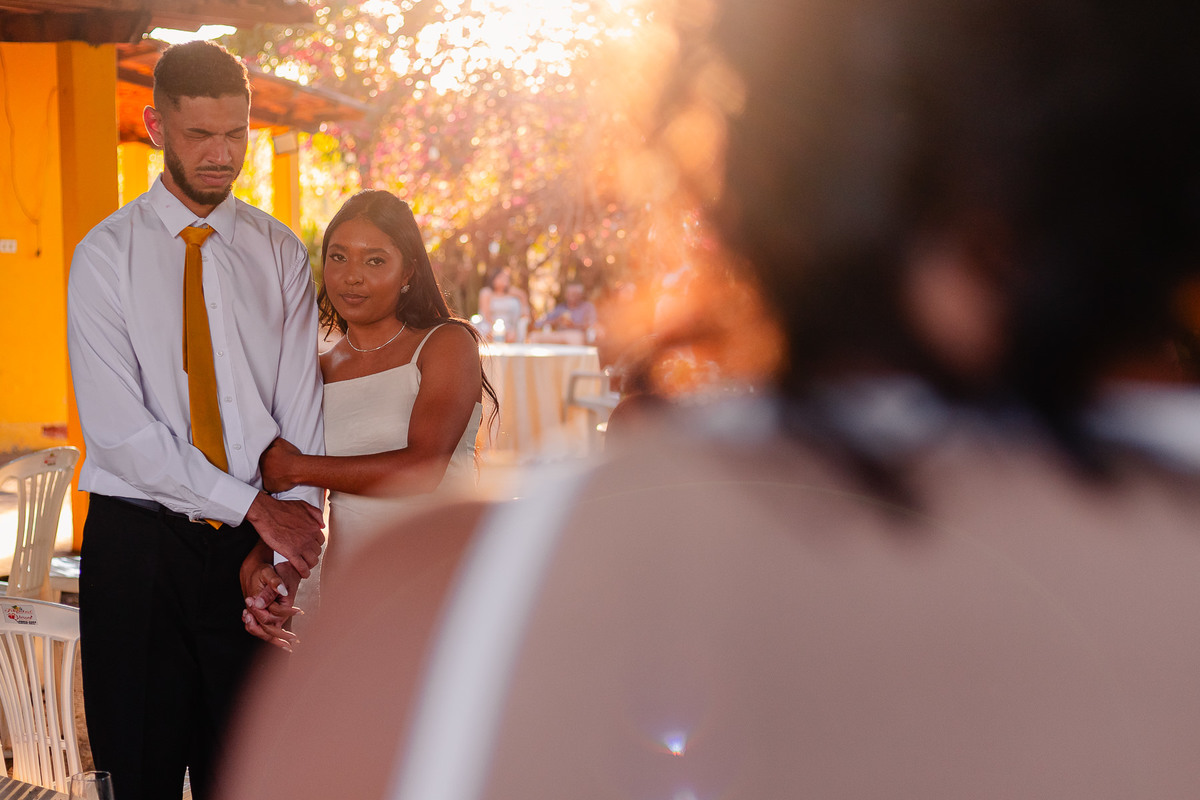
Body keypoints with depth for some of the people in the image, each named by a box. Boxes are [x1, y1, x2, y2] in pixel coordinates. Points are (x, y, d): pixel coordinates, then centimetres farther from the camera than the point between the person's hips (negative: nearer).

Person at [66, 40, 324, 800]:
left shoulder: (280, 252, 6)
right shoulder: (106, 256, -2)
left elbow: (302, 410, -1)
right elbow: (118, 430, -10)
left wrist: (283, 552, -13)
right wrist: (253, 506, -14)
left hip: (255, 542, 2)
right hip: (140, 545, -2)